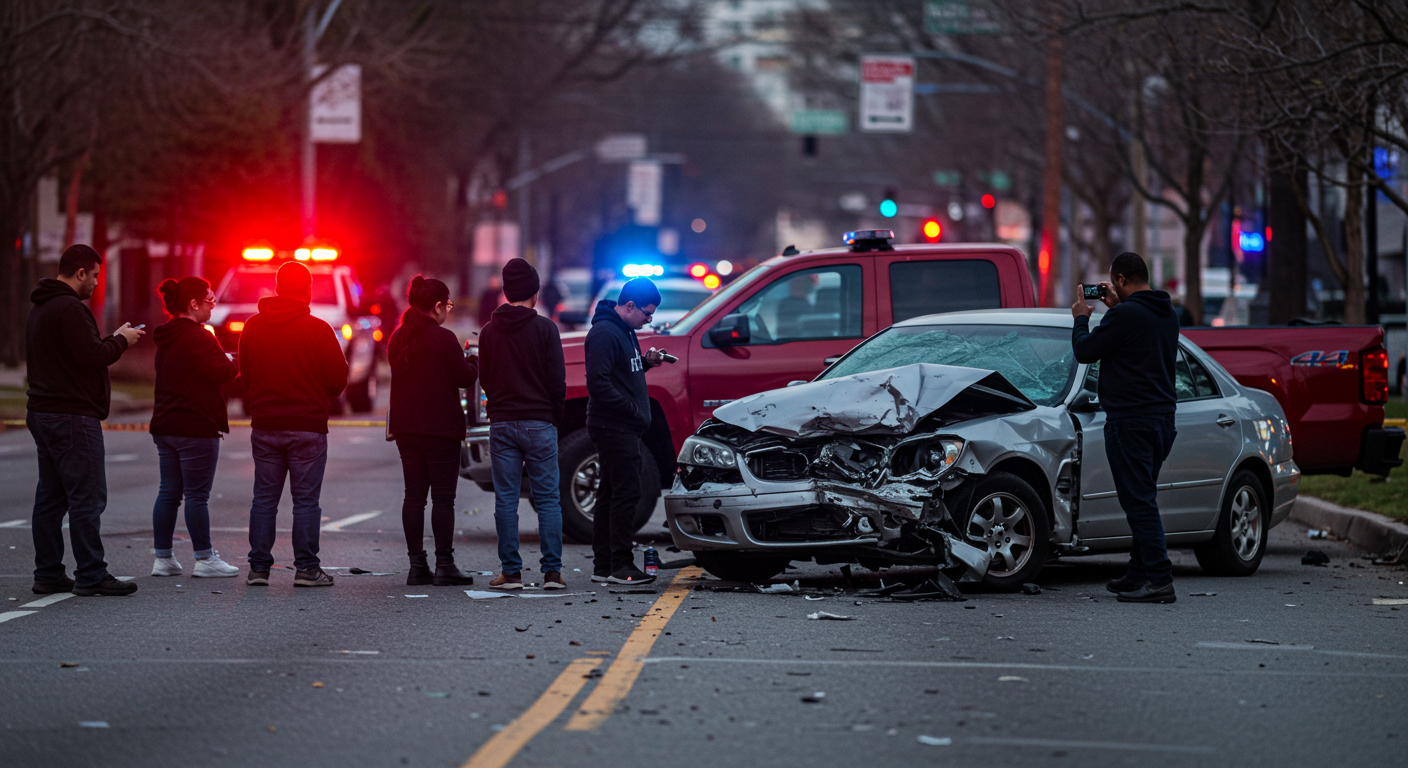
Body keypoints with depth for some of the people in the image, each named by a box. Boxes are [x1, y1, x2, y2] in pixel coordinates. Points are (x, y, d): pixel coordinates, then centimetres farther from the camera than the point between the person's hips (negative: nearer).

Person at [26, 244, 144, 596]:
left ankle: (48, 574, 13)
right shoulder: (70, 309, -15)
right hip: (73, 416, -11)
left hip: (42, 413, 11)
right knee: (87, 498, -8)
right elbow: (92, 356, -20)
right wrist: (121, 340, -4)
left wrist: (112, 340, 14)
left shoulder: (39, 309, 18)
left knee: (50, 498, 11)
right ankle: (91, 576, -8)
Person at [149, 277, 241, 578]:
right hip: (196, 428, -9)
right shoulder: (198, 337, -15)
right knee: (197, 494, -4)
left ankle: (162, 558, 10)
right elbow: (222, 372, -22)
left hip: (165, 426, 9)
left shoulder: (166, 339, 15)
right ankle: (205, 559, 1)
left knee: (168, 492, 10)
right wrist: (236, 364, 0)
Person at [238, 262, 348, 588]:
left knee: (264, 499, 8)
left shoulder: (252, 327, 3)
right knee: (306, 500, 0)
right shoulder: (317, 329, -9)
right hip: (308, 425, -3)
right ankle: (306, 568, -1)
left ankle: (258, 567, 6)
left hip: (264, 425, 3)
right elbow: (338, 379, -4)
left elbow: (246, 376, 10)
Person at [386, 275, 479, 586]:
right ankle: (444, 565, -4)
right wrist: (472, 360, 12)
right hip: (440, 429, -6)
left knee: (414, 496, 8)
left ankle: (417, 565, 7)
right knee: (443, 497, -2)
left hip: (405, 428, 6)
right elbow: (464, 378, -10)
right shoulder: (443, 338, -14)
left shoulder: (398, 339, 7)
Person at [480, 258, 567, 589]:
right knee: (548, 499, 1)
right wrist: (554, 418, 8)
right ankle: (552, 571, -3)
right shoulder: (544, 329, -6)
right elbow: (557, 381, -5)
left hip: (501, 424, 3)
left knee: (506, 500, 4)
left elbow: (485, 380, 12)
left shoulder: (489, 332, 5)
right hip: (539, 424, -3)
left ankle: (510, 571, 2)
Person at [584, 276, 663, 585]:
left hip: (624, 428, 10)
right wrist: (633, 409, -20)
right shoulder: (605, 333, -15)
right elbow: (598, 383, -22)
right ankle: (620, 565, -10)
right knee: (626, 493, -11)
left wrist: (646, 362, 9)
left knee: (610, 495, 11)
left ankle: (603, 565, 14)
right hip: (613, 427, -10)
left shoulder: (625, 331, 17)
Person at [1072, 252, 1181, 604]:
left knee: (1139, 501, -9)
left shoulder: (1125, 315, -16)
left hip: (1131, 422, -9)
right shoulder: (1167, 314, 12)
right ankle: (1138, 574, 23)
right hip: (1162, 417, 9)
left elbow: (1085, 351, -8)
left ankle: (1160, 580, -15)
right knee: (1142, 499, 17)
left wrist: (1081, 318, 9)